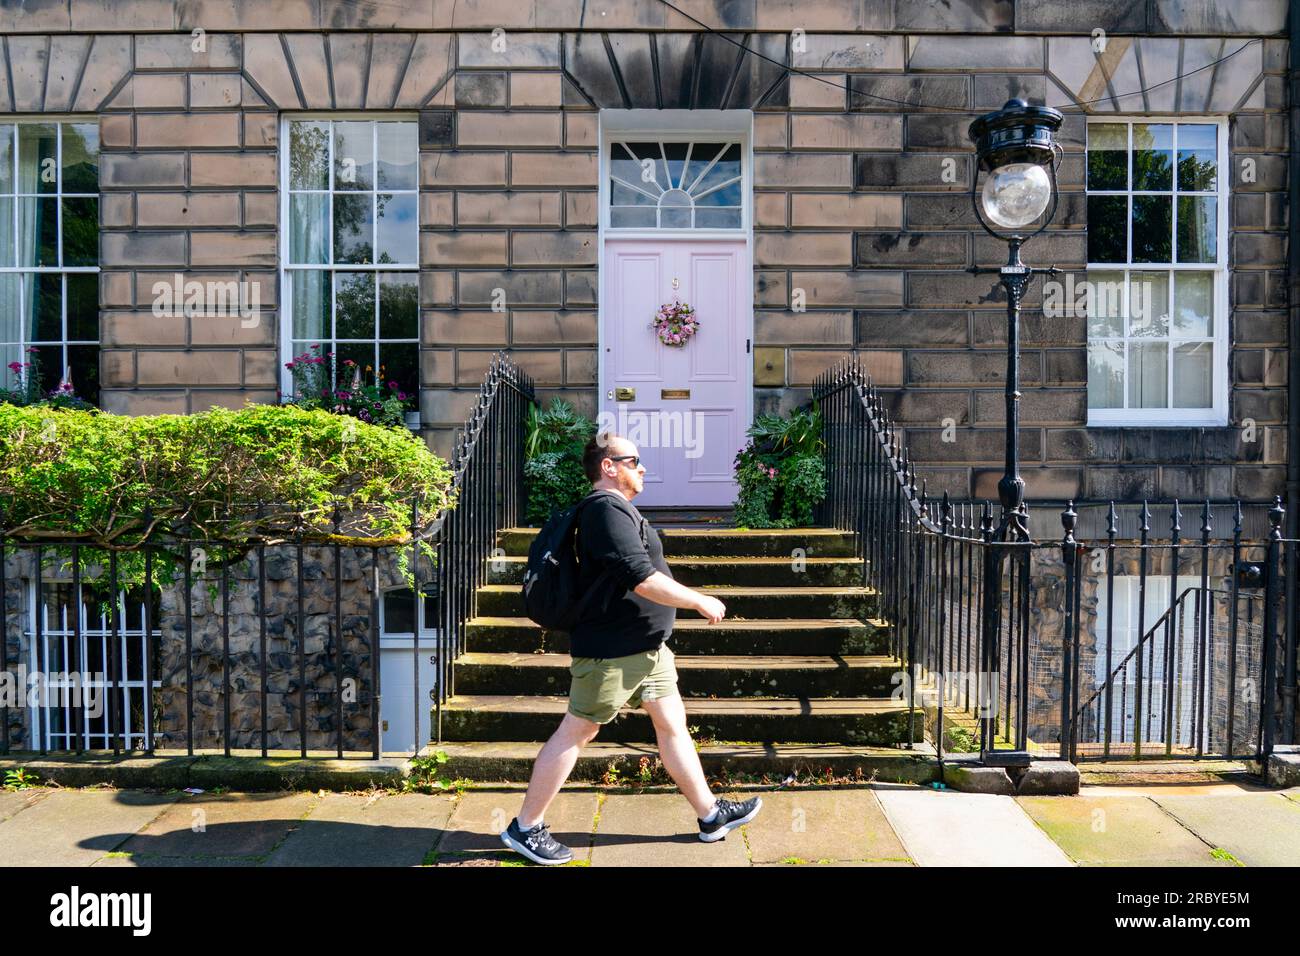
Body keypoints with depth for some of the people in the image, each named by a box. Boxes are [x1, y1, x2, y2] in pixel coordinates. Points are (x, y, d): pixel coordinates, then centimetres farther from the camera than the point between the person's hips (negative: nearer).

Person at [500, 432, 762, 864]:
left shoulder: (618, 509, 15)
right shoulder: (607, 509, -20)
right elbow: (642, 580, -27)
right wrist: (701, 601, -17)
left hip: (645, 646, 10)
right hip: (611, 650, -10)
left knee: (673, 723, 13)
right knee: (576, 733, 1)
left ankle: (711, 816, 24)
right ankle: (525, 828, 14)